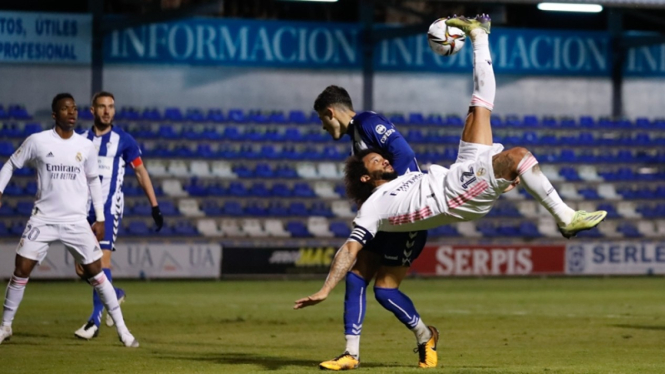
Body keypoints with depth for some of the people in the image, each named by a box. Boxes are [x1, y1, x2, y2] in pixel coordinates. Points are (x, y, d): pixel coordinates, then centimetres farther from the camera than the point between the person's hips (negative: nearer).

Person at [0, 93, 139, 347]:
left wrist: (100, 218, 10)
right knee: (21, 270, -6)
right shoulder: (37, 141, -4)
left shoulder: (86, 146, 2)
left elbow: (94, 181, 14)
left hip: (76, 222, 1)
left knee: (95, 272, -1)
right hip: (43, 219, -1)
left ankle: (121, 329, 5)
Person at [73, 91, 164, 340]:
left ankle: (95, 320, -14)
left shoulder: (123, 140, 0)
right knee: (82, 267, 3)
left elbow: (141, 172, 5)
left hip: (109, 207, -4)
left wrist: (155, 207, 2)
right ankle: (113, 295, 32)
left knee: (102, 259, -16)